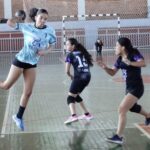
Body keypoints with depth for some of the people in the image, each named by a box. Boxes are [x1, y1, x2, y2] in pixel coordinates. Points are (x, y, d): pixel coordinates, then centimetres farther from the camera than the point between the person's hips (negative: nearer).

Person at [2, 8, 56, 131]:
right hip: (20, 60, -3)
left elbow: (50, 48, 4)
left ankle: (19, 117, 22)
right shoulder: (27, 27, -10)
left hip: (32, 64, 3)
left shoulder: (50, 31, -4)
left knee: (28, 93, 6)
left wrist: (45, 51, -14)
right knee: (6, 86, 2)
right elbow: (9, 22, -3)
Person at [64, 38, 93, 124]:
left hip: (79, 77, -7)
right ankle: (87, 114, 28)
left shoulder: (70, 55, 2)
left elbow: (67, 71, -4)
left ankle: (73, 116, -33)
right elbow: (90, 63, 20)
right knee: (76, 95, 24)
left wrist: (71, 76, 17)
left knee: (71, 97, -8)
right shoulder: (82, 53, 21)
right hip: (87, 76, 7)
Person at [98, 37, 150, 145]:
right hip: (129, 87, 9)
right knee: (132, 107, 32)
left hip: (136, 88, -9)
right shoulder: (120, 59, 3)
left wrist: (130, 63, -49)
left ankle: (119, 137, -14)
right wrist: (105, 67, -12)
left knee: (122, 110, -18)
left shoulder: (134, 54, -17)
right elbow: (112, 73, 7)